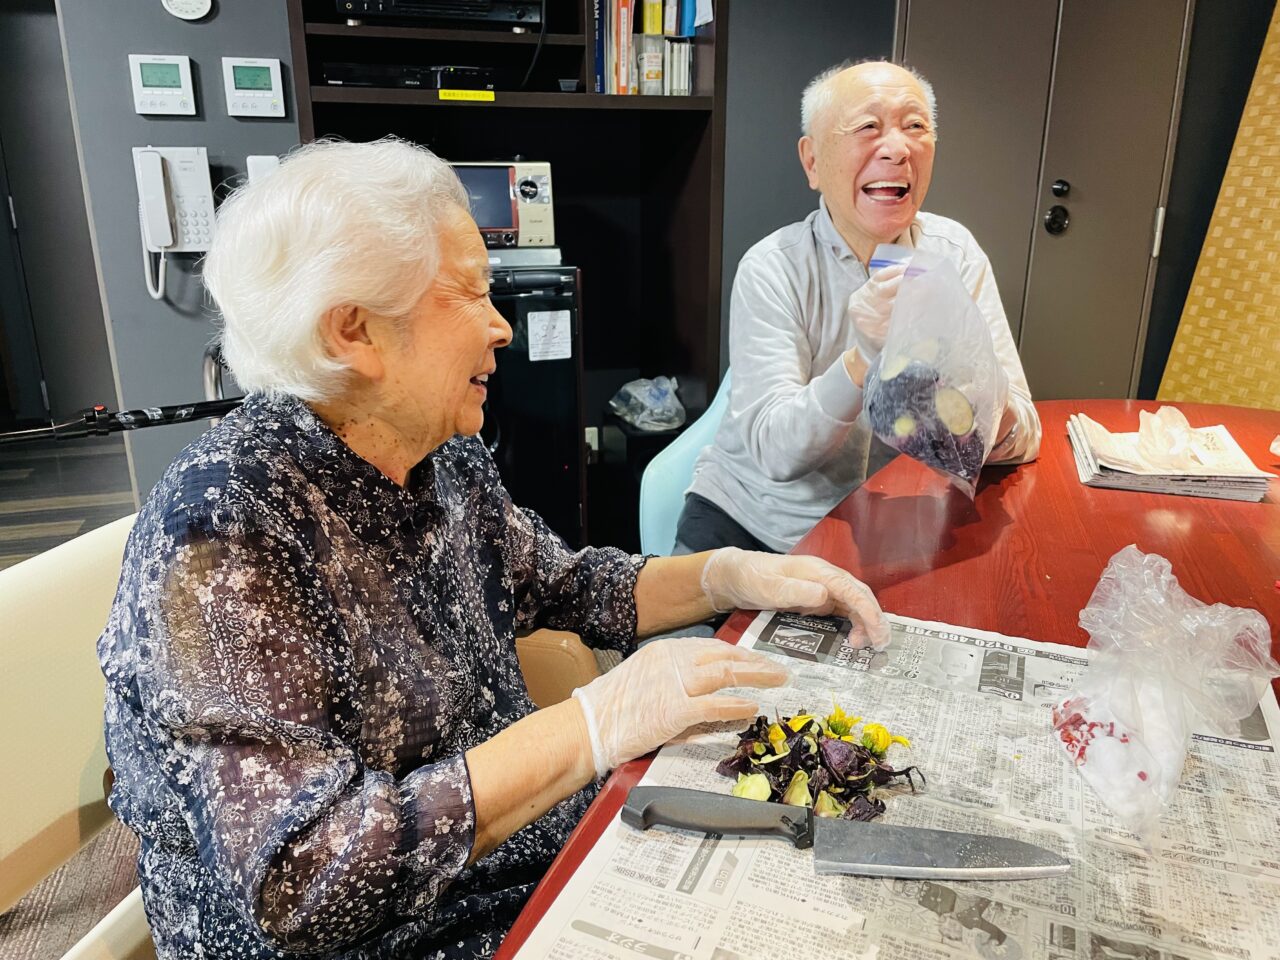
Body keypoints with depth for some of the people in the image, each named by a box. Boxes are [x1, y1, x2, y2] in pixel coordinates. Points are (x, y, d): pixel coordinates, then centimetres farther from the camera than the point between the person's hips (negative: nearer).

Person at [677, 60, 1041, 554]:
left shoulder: (954, 252, -3)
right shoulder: (773, 267, -12)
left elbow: (1021, 438, -8)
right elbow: (775, 450, -20)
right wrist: (863, 360, -35)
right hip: (750, 519, -2)